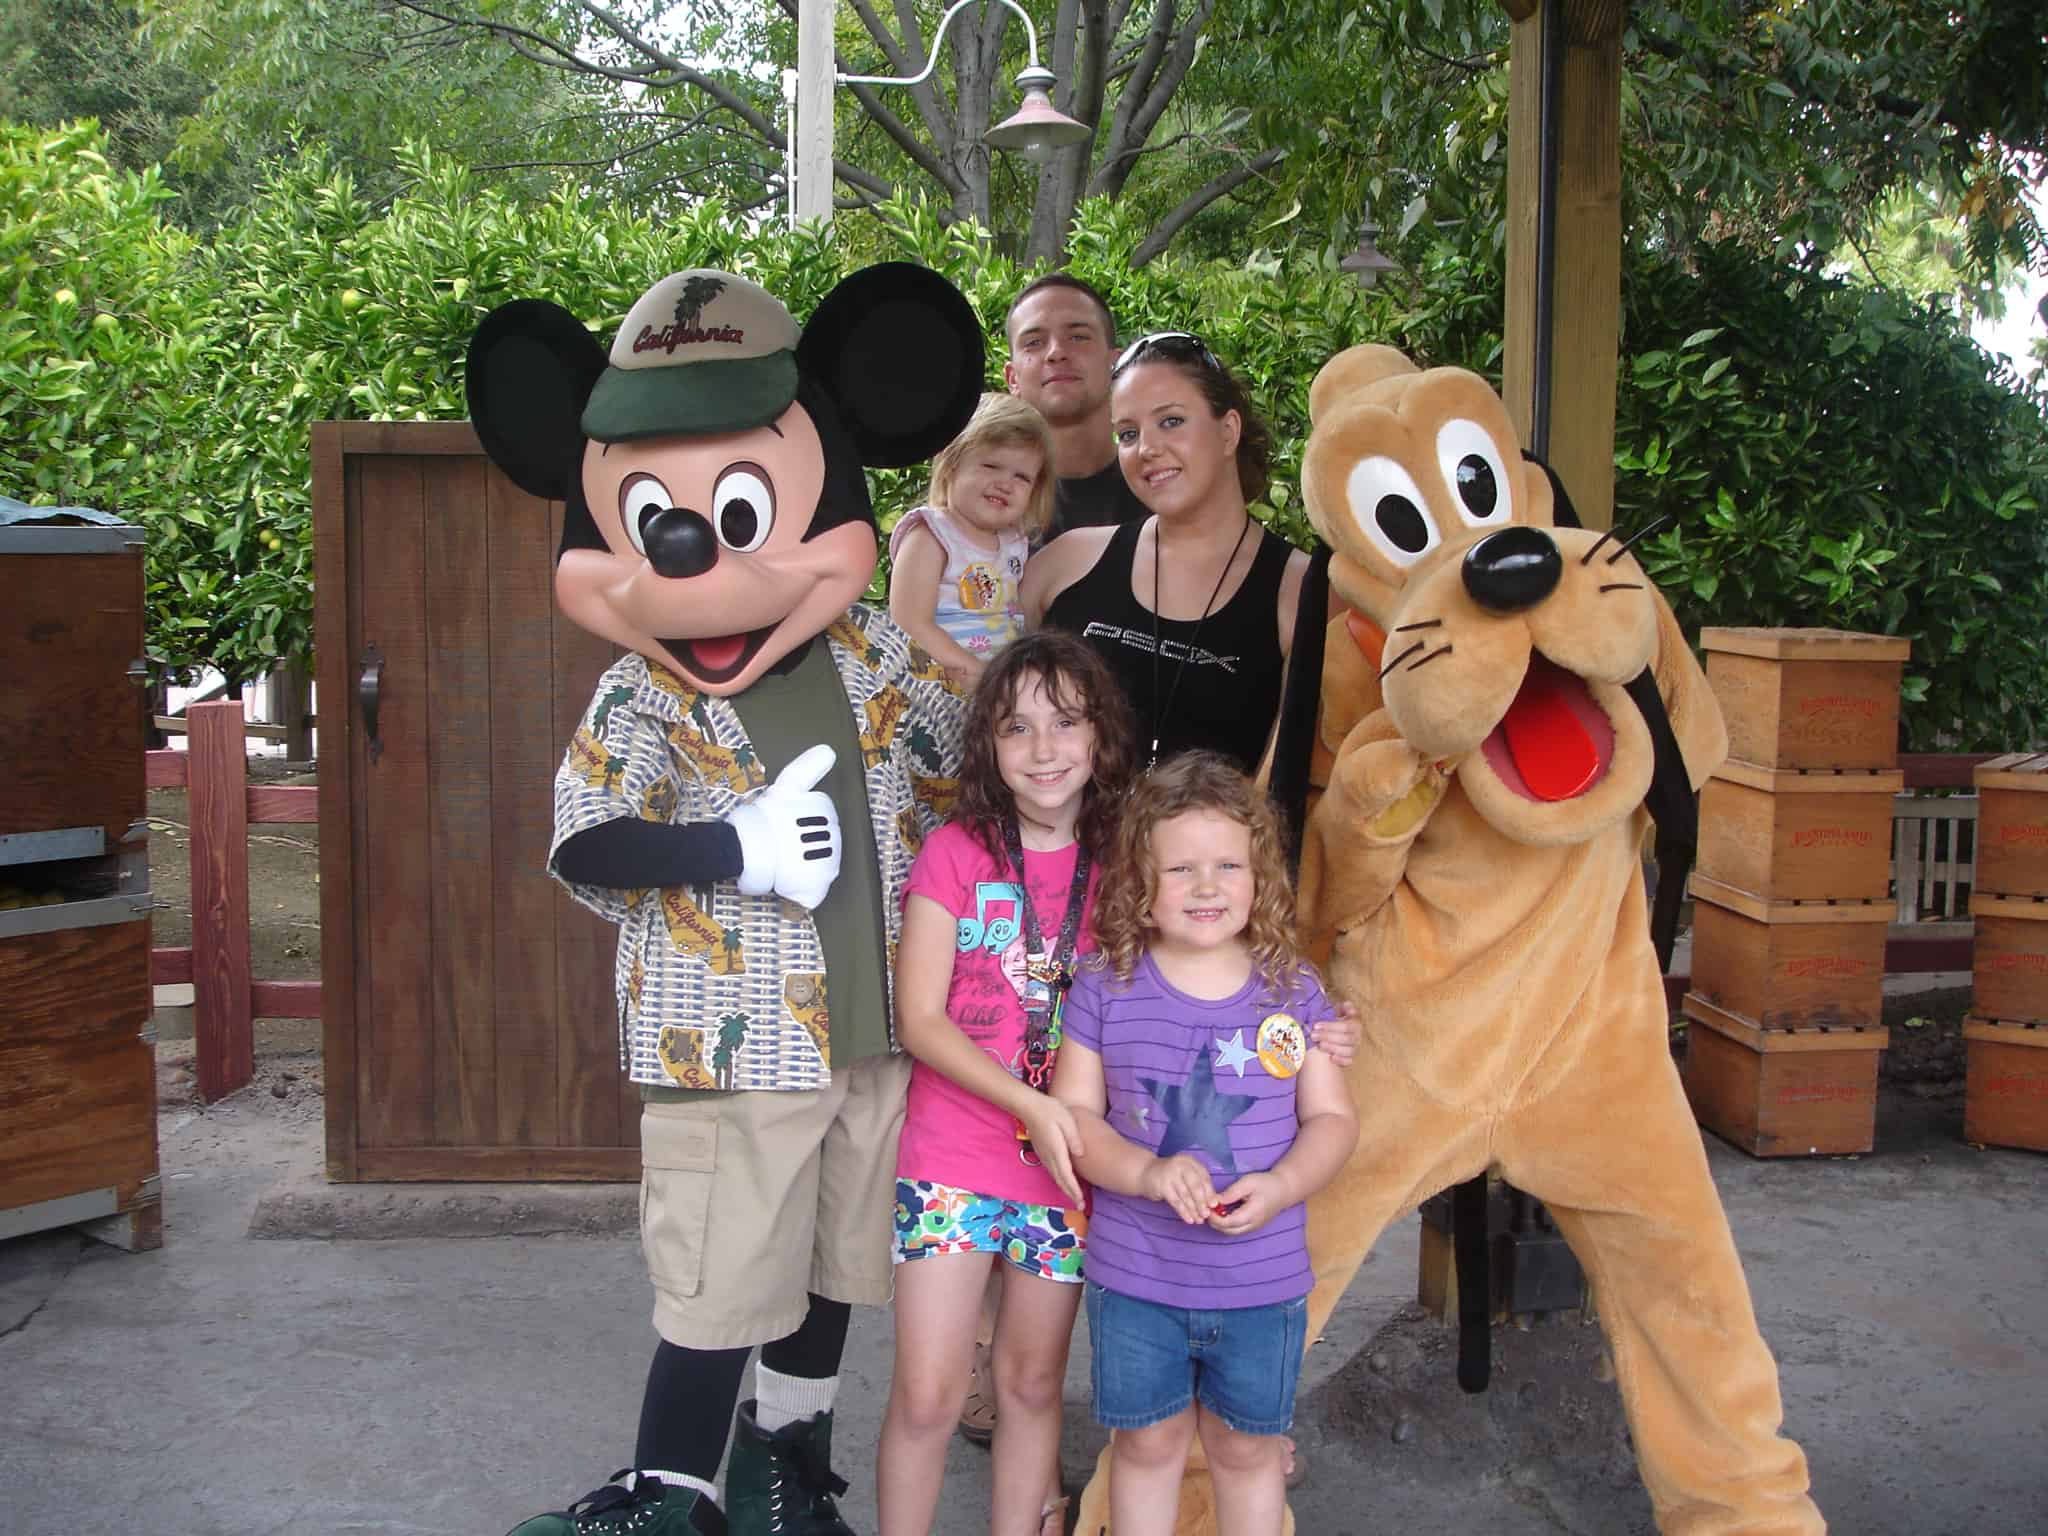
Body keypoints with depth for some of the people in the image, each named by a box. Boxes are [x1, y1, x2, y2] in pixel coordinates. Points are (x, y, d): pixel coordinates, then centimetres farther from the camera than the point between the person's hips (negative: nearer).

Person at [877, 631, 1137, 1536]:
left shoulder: (1118, 865, 2)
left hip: (1068, 1162, 2)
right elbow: (919, 1020, -9)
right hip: (952, 1157, -2)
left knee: (1032, 1382, 14)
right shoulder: (955, 852, -5)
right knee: (928, 1394, -2)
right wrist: (1030, 1103, -19)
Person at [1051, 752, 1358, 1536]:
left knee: (1246, 1446, 18)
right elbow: (1074, 1112, -5)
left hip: (1263, 1281, 1)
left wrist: (1279, 1186, -19)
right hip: (1134, 1276, -1)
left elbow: (1332, 1118, 0)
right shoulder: (1105, 987, -7)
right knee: (1148, 1443, 16)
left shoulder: (1292, 990, -4)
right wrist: (1146, 1172, -22)